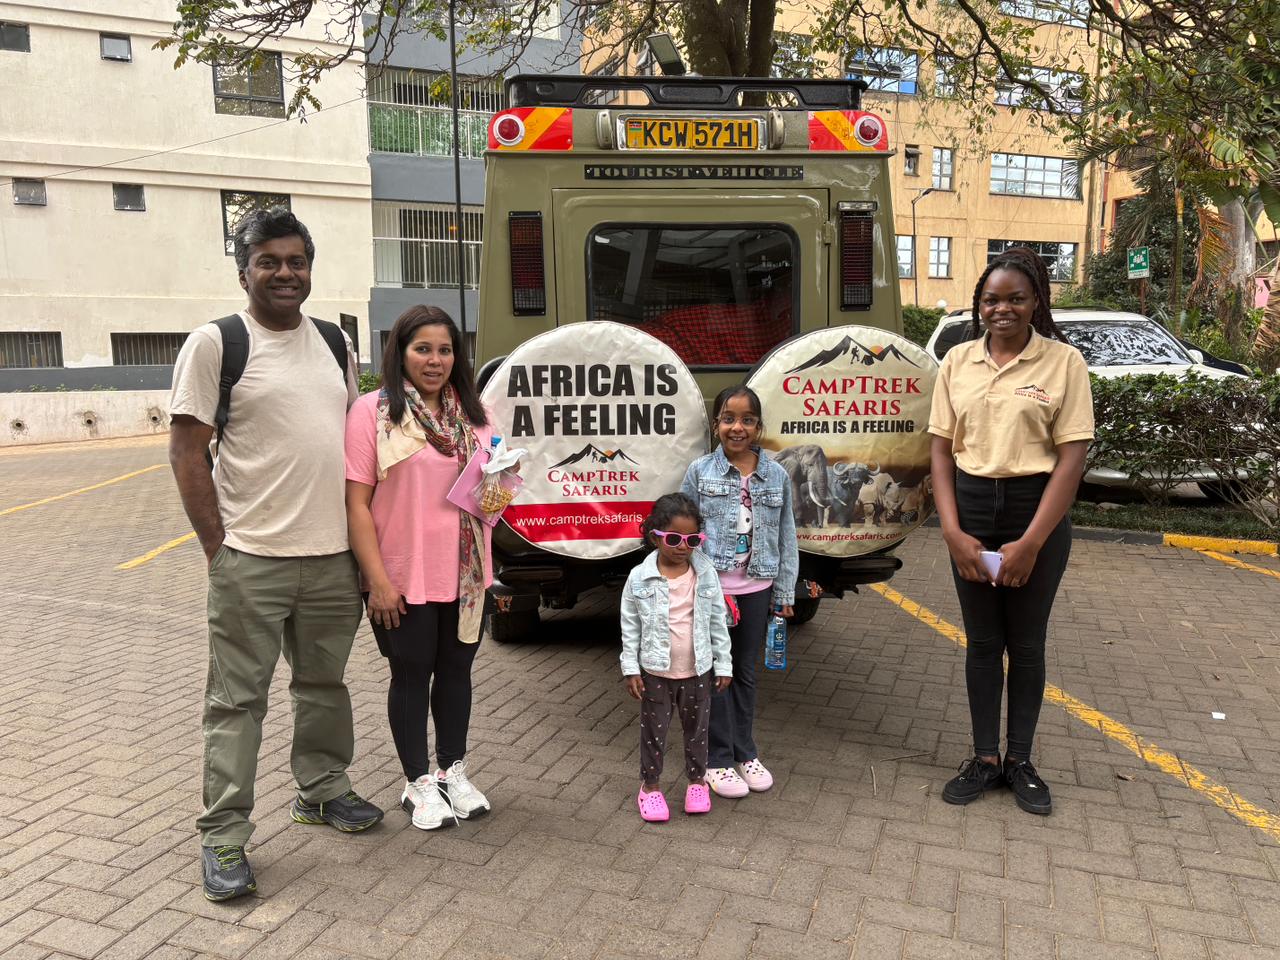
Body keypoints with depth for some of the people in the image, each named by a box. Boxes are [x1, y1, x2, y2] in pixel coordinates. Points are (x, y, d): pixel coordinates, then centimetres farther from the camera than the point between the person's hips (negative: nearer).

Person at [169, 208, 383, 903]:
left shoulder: (335, 342, 12)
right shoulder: (214, 343, -5)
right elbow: (186, 453, -7)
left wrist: (364, 533, 13)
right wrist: (218, 547, -10)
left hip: (333, 554, 5)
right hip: (250, 559, -5)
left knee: (324, 683, 18)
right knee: (237, 698, 3)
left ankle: (322, 790, 37)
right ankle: (223, 839, 15)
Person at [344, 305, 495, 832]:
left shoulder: (473, 414, 8)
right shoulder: (373, 411, -10)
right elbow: (357, 502, -12)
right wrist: (377, 579, -16)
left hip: (464, 572, 5)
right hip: (404, 576, -5)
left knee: (456, 668, 16)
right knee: (412, 673, 9)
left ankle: (453, 772, 33)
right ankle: (419, 783, 25)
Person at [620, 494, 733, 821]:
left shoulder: (705, 573, -8)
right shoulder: (640, 578, -13)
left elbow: (717, 621, 0)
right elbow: (630, 627, -4)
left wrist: (723, 664, 2)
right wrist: (631, 668, -5)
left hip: (698, 671, 2)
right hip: (655, 671, -1)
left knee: (697, 727, 17)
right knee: (653, 730, 12)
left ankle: (697, 779, 38)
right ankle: (650, 785, 30)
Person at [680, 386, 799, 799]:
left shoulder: (777, 476, 2)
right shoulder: (699, 472, -3)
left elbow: (786, 537, 6)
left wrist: (785, 593, 5)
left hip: (757, 588, 2)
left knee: (745, 671, 14)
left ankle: (744, 753, 28)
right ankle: (719, 759, 17)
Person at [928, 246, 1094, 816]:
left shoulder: (1063, 362, -5)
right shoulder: (958, 361, 4)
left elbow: (1072, 457, -9)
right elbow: (941, 448, 3)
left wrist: (1031, 543, -14)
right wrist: (952, 532, -7)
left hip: (1037, 510, -2)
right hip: (971, 507, 2)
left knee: (1026, 642, 10)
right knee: (982, 640, 11)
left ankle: (1020, 761, 26)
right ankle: (985, 758, 25)